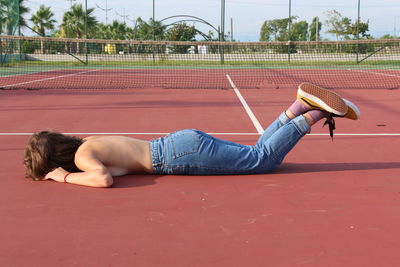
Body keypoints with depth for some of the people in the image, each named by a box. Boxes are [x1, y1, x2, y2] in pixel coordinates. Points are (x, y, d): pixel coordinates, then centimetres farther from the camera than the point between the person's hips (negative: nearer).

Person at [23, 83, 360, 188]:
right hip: (181, 142, 8)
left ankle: (315, 114, -2)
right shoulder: (90, 142, 15)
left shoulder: (81, 156, -11)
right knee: (258, 153, 14)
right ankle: (299, 107, 9)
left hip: (184, 154, -8)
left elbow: (105, 178, -30)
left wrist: (67, 177, -13)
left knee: (263, 159, -4)